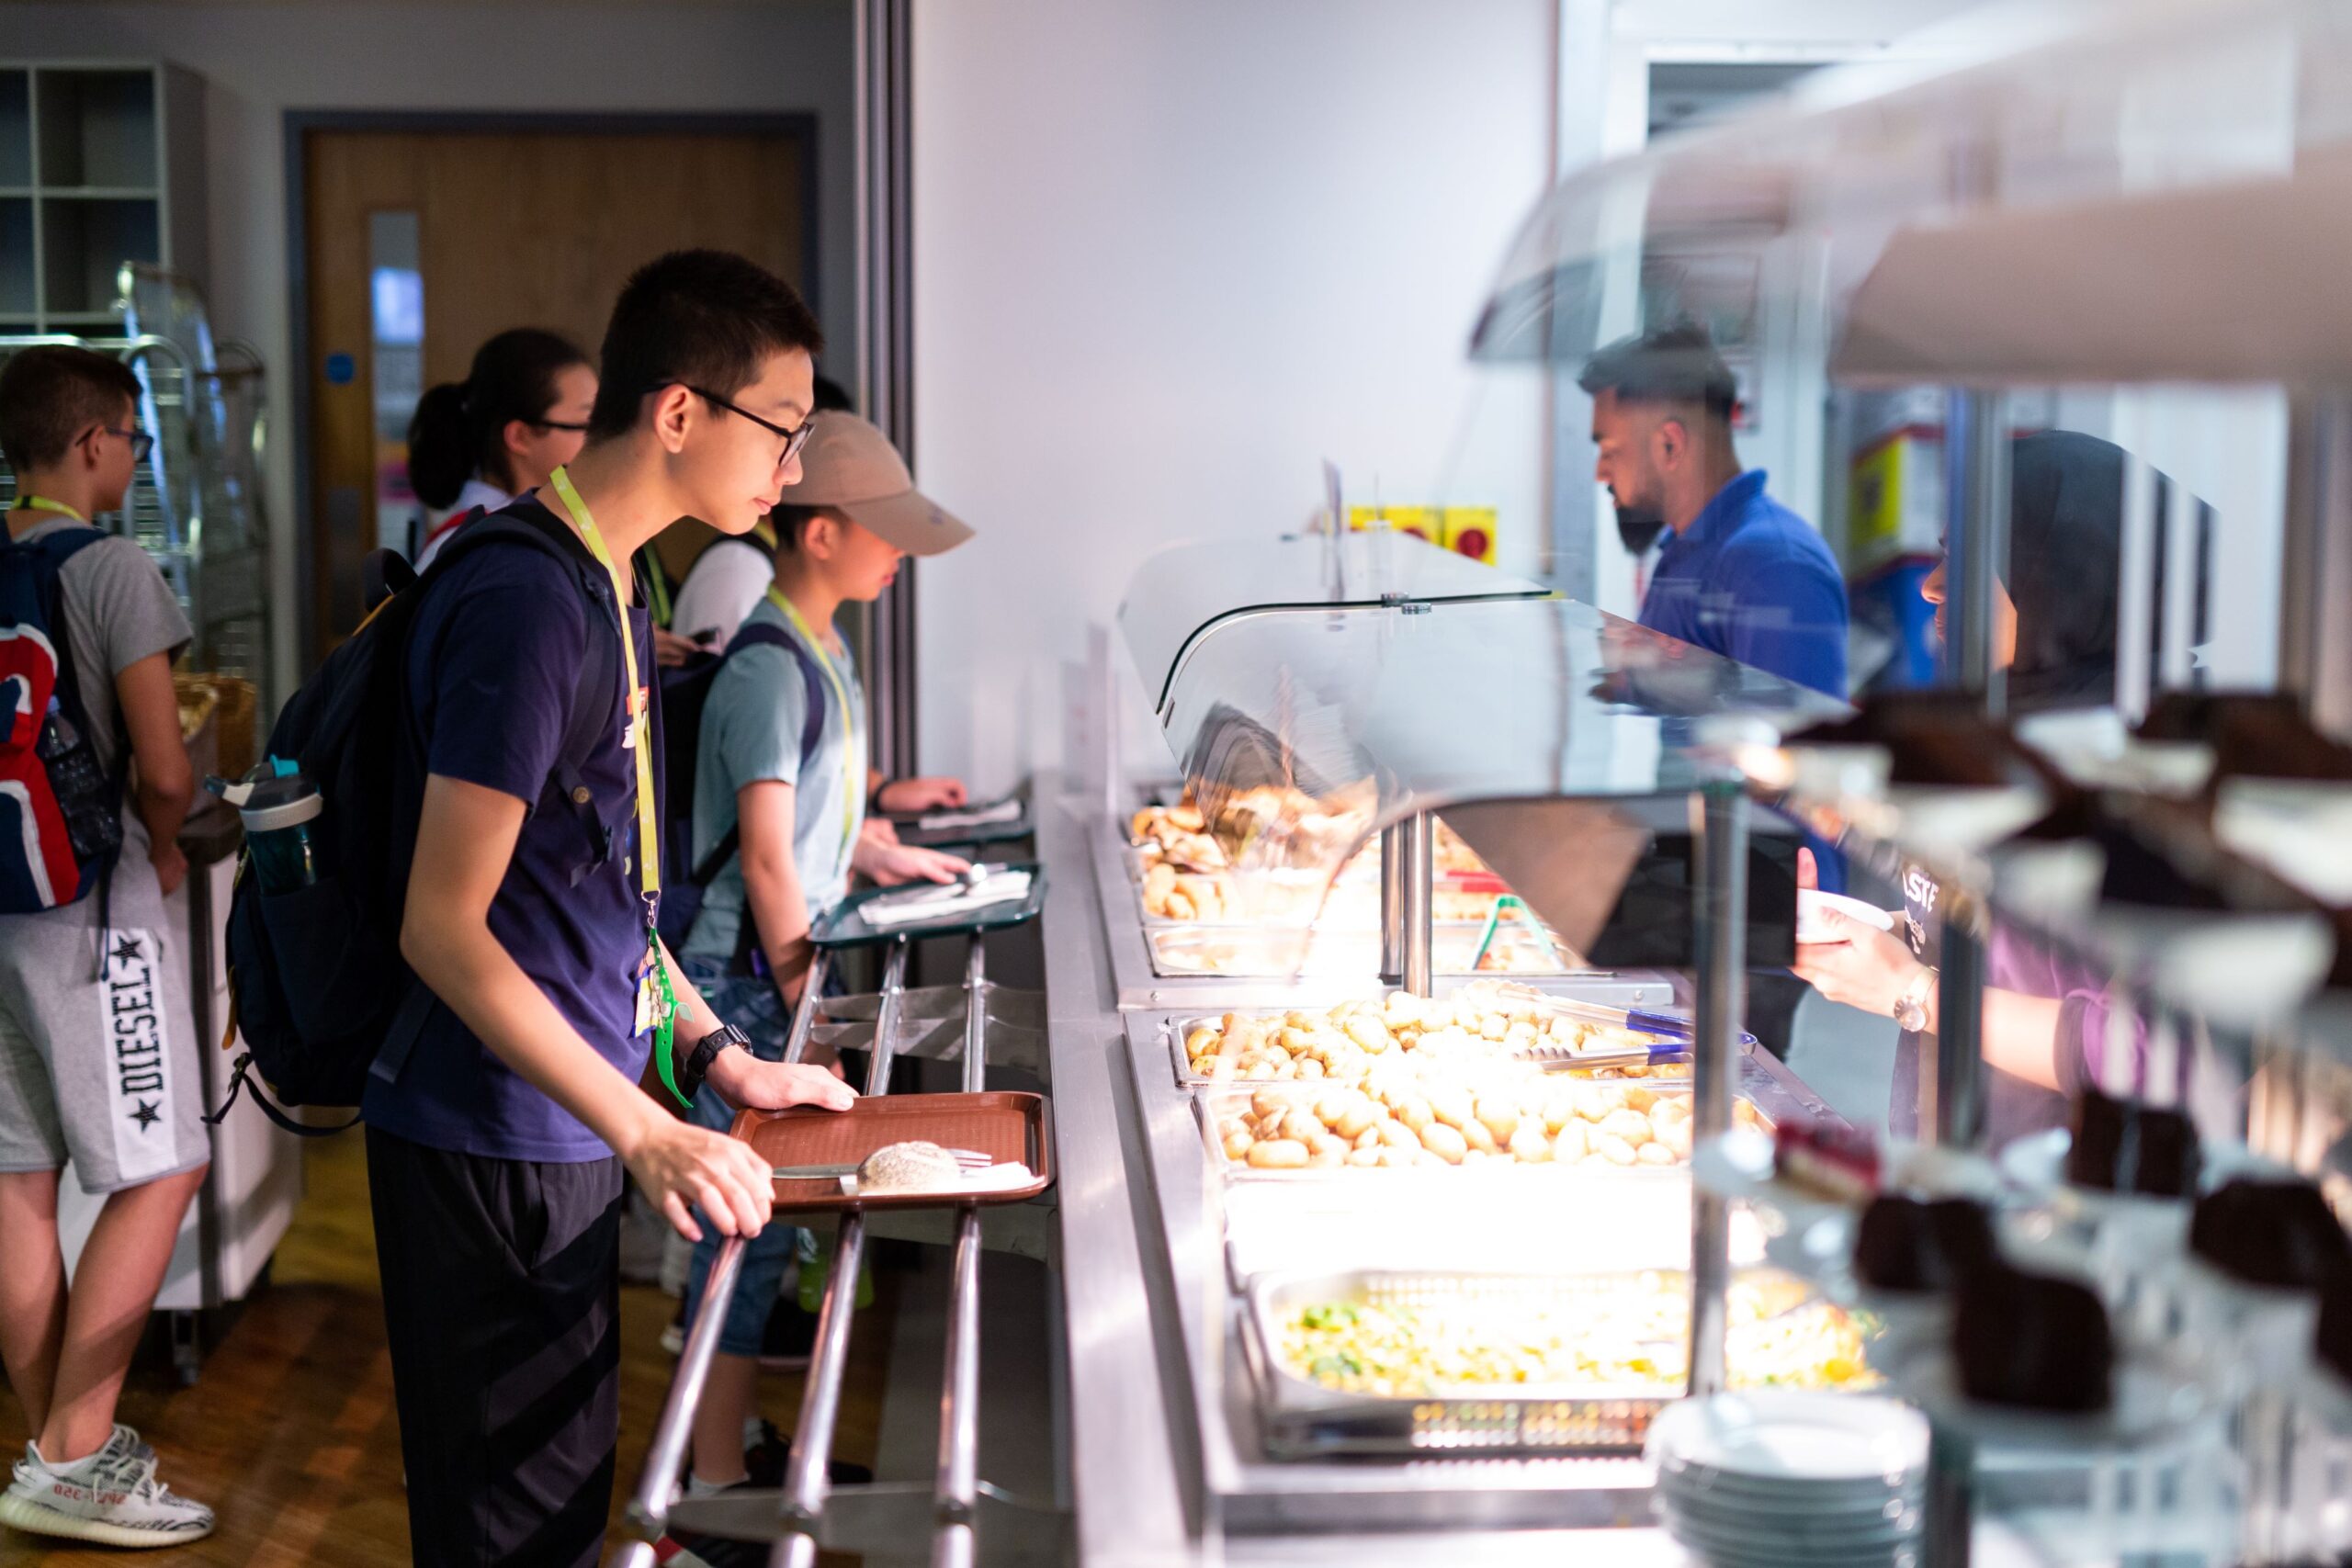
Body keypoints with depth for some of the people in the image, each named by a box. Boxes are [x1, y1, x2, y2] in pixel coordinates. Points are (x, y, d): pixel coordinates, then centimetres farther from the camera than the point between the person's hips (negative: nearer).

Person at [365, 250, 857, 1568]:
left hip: (564, 1122, 10)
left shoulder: (613, 588, 11)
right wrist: (644, 1131, -27)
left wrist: (715, 1055, 11)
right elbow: (444, 928, -23)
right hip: (494, 1142, -10)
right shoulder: (526, 601, -21)